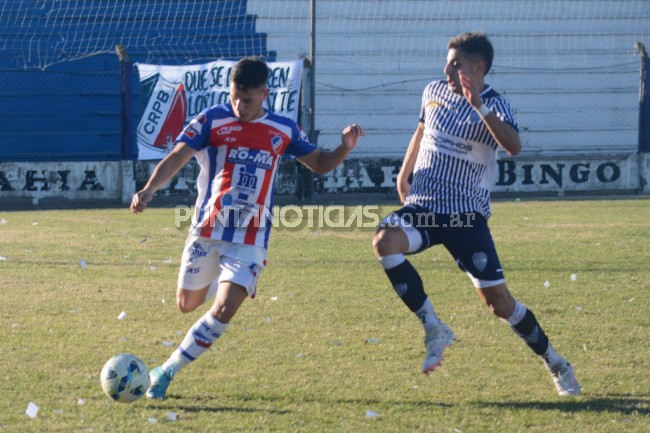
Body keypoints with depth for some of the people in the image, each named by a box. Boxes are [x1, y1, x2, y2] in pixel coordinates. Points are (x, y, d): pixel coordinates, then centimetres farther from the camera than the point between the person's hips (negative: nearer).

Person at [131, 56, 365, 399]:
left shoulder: (284, 130, 5)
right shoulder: (212, 120, -5)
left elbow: (320, 164, 18)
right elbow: (176, 158, -14)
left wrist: (345, 147, -3)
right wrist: (149, 190, -31)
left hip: (250, 240, 0)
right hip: (207, 230, 0)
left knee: (224, 310, -16)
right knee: (187, 304, 13)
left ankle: (166, 373, -4)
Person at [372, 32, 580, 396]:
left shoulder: (494, 106, -11)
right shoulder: (434, 92, 6)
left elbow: (514, 146, -32)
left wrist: (478, 105, -37)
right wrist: (404, 175, 32)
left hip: (466, 215, -4)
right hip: (423, 207, 4)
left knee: (498, 300, -5)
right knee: (385, 241, -28)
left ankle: (556, 364, 17)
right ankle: (434, 329, -20)